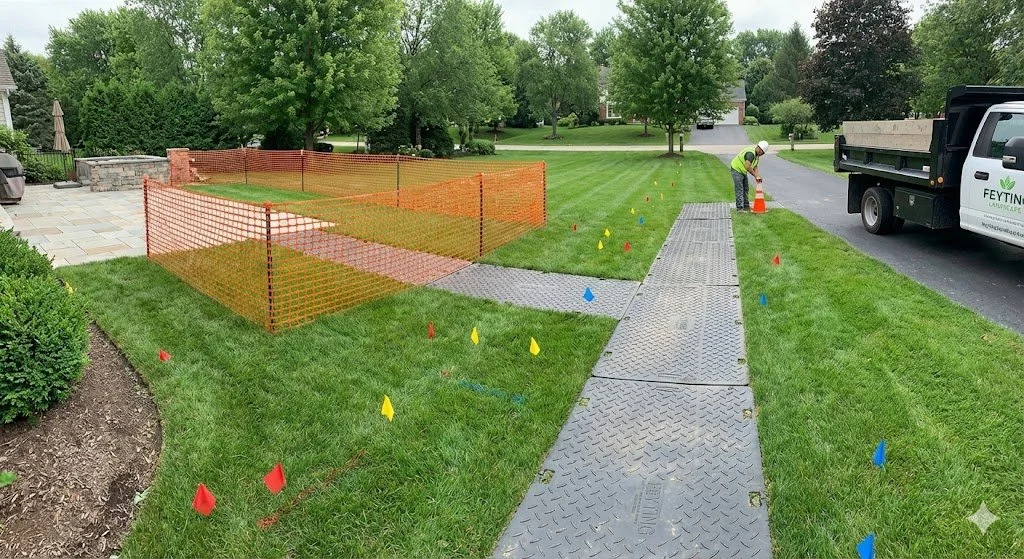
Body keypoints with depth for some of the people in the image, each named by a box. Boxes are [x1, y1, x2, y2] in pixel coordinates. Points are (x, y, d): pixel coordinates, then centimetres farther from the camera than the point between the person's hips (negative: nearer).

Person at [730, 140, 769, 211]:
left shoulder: (757, 156, 5)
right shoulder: (751, 153, -28)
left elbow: (755, 168, 6)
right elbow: (748, 167, -38)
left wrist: (758, 176, -11)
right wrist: (756, 175, -30)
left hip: (743, 171, 10)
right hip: (737, 169, -10)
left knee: (746, 189, 13)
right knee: (739, 189, -11)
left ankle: (746, 206, 20)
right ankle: (739, 208, -10)